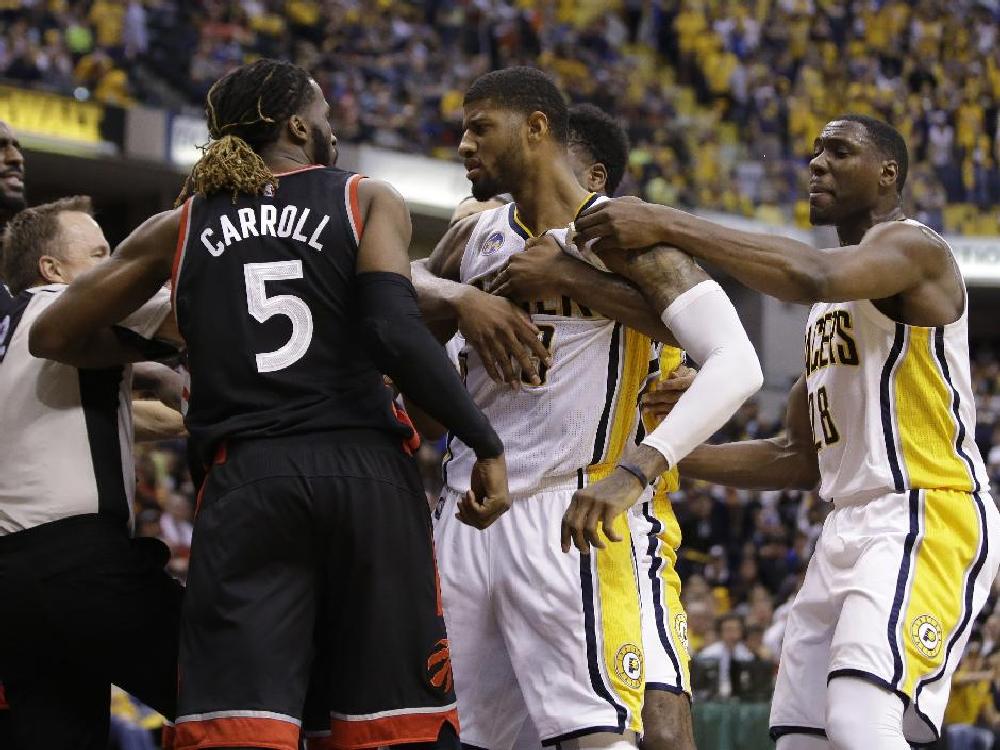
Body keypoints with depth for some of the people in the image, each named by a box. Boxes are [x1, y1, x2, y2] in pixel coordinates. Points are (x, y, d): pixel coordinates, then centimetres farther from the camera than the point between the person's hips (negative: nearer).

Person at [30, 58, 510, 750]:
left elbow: (52, 336, 17)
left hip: (246, 479, 1)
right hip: (365, 467, -1)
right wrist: (486, 444, -4)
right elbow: (397, 333, -9)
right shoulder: (369, 201, 7)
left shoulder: (177, 229, 15)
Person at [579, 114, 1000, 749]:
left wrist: (669, 225, -30)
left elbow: (811, 276, -30)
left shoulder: (912, 247, -6)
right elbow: (802, 459, 26)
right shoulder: (830, 304, 23)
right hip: (848, 529, 10)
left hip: (928, 520, -10)